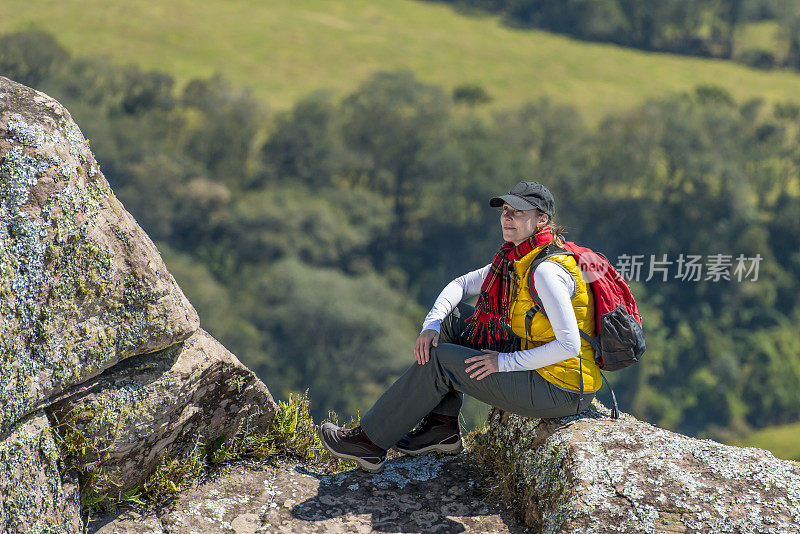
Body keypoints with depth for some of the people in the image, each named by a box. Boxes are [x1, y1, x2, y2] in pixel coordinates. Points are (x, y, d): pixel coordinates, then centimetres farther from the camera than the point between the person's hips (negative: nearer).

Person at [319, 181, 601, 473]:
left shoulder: (547, 271, -23)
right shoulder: (516, 258, 7)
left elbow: (570, 345, -28)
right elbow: (461, 285, 15)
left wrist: (504, 362, -22)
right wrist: (431, 325, -4)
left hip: (561, 391, -10)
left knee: (440, 360, -11)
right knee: (452, 317, 12)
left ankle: (371, 441, 2)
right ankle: (442, 427, 13)